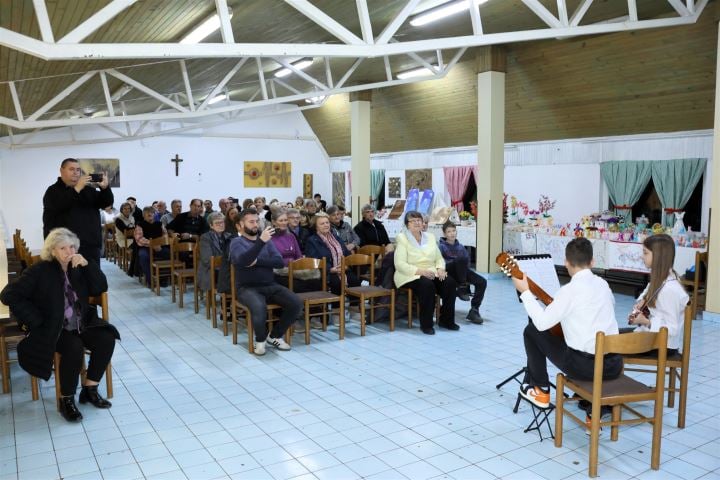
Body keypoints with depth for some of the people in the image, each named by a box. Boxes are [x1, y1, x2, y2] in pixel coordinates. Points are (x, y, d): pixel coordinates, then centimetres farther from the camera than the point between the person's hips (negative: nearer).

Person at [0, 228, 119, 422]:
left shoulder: (78, 269, 7)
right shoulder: (40, 271, -8)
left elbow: (101, 288, -1)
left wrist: (87, 264, -14)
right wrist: (37, 320, -15)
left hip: (81, 325, 5)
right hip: (52, 329, -5)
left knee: (107, 339, -19)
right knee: (74, 348, -32)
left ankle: (89, 389, -3)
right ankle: (66, 399, -12)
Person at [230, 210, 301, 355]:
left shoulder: (267, 240, 14)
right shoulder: (237, 242, 0)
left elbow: (280, 262, 1)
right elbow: (243, 260, -23)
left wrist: (257, 261, -12)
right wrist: (261, 241, -32)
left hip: (270, 286, 5)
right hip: (247, 288, -5)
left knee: (296, 304, -16)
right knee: (259, 307, -36)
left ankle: (275, 336, 5)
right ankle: (260, 339, -5)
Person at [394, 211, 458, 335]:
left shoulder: (430, 237, 15)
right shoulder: (402, 238, -3)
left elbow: (439, 258, 17)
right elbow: (400, 264, -13)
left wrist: (440, 269, -7)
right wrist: (420, 271, -23)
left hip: (431, 273, 6)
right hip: (411, 276, -5)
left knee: (450, 283, -21)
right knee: (427, 285, -35)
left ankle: (446, 320, -6)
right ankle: (426, 324, -21)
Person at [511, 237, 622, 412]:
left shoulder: (570, 290, -13)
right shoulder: (602, 284, 7)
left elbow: (542, 322, -15)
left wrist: (525, 292, -6)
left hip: (585, 366, -6)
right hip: (614, 365, 6)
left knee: (532, 331, 10)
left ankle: (541, 390, 22)